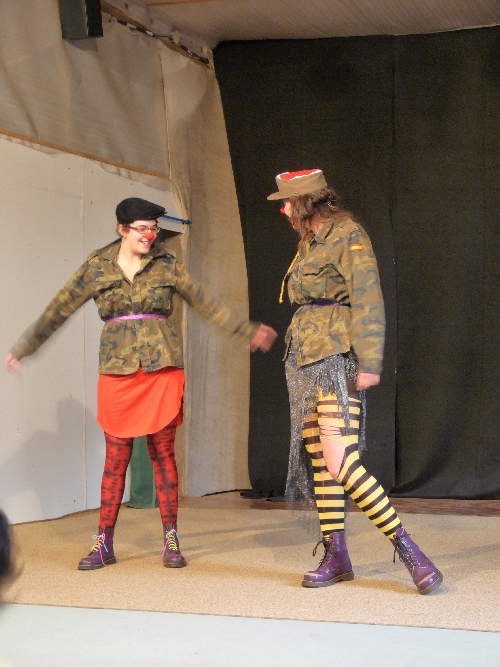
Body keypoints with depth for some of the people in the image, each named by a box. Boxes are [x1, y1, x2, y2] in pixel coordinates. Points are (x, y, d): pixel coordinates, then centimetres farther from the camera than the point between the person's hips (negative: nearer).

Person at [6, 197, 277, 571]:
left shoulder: (167, 265, 5)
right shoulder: (97, 268, 4)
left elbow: (206, 304, 11)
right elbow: (58, 311, 8)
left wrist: (248, 331, 11)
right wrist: (22, 350, 12)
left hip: (162, 368, 0)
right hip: (117, 372, 0)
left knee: (163, 454, 3)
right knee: (116, 458, 2)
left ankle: (171, 540, 11)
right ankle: (104, 544, 10)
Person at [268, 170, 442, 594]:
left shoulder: (348, 236, -9)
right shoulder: (309, 242, 17)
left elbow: (368, 300, -16)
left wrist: (369, 363, -22)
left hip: (337, 360, -9)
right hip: (304, 360, 9)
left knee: (341, 465, -16)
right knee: (318, 463, 5)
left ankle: (409, 550, -10)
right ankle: (336, 557, 10)